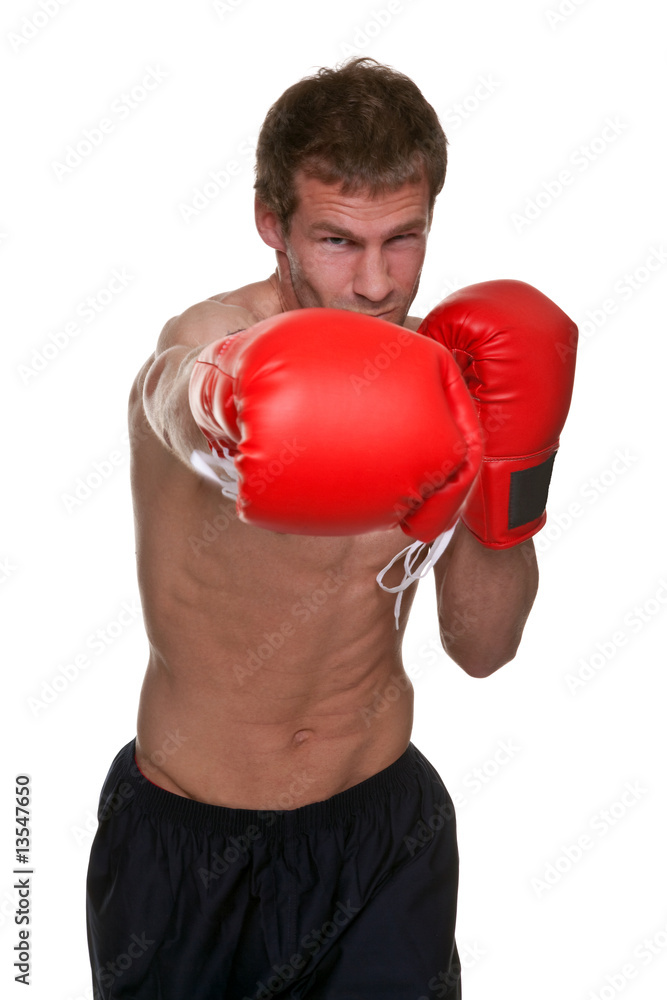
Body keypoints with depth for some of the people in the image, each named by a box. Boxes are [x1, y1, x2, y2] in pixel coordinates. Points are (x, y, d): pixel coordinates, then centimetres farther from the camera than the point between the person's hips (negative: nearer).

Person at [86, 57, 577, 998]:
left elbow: (483, 646, -2)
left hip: (386, 818, 3)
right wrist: (225, 420, -72)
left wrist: (510, 478, -17)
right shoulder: (205, 343, -21)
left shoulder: (435, 369, -6)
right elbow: (179, 397, -50)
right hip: (190, 846, -3)